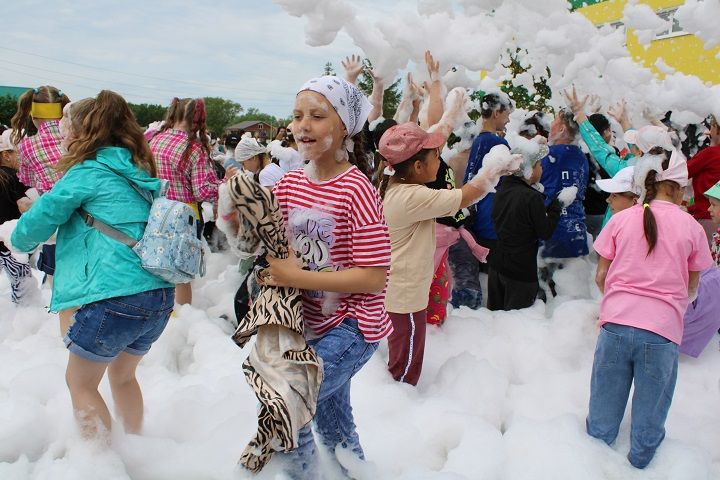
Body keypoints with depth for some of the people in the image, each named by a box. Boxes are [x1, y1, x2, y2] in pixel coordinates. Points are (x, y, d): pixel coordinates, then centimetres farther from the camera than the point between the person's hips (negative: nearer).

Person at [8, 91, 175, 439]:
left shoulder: (89, 172, -4)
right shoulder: (138, 173, 16)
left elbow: (29, 231, -1)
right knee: (123, 375, 27)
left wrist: (21, 240, 22)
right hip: (160, 297, 8)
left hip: (117, 297, -7)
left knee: (80, 382, 14)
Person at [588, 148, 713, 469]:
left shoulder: (621, 219, 0)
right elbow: (691, 289, 7)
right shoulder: (691, 228, -1)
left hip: (616, 324, 2)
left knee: (605, 402, 18)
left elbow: (600, 277, 6)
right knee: (650, 411, 17)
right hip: (662, 332, -1)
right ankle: (639, 462, 33)